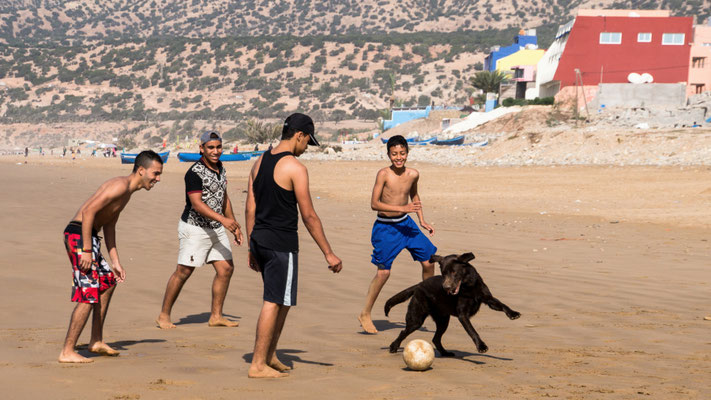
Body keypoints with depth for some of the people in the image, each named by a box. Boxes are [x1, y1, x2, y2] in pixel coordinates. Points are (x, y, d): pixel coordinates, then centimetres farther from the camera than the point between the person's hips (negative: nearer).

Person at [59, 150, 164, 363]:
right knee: (89, 294, -9)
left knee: (108, 281, 23)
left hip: (89, 236, 11)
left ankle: (96, 341, 29)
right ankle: (67, 352, -5)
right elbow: (88, 211, -24)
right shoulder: (120, 185, -16)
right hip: (79, 235, -11)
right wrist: (86, 250, -24)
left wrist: (115, 262, 20)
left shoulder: (126, 191, 17)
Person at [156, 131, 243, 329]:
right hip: (195, 228, -8)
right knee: (184, 271, -6)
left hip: (216, 229, 8)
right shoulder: (195, 172, -18)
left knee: (226, 268, 3)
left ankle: (216, 316, 11)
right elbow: (197, 203, -26)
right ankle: (164, 315, 5)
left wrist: (234, 225, 22)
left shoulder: (220, 168, 9)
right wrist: (223, 219, -35)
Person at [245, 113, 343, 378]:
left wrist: (252, 249, 19)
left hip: (260, 239, 8)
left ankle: (270, 356, 25)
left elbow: (250, 209, 13)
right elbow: (309, 215, -13)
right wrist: (328, 253, -8)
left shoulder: (260, 162, 11)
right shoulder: (295, 168, -13)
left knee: (283, 300, 20)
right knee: (273, 303, -3)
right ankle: (258, 365, -1)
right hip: (281, 242, -8)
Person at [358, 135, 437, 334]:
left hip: (405, 223, 6)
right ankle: (365, 314, 7)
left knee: (428, 261, 6)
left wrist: (422, 221, 15)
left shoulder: (413, 174, -1)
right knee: (383, 271, -6)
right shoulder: (384, 174, -17)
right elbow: (374, 203, -20)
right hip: (385, 226, -5)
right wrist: (402, 208, -27)